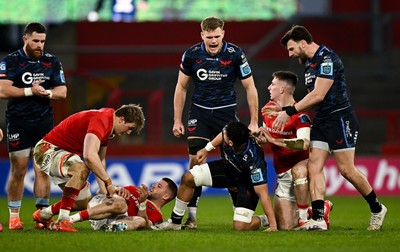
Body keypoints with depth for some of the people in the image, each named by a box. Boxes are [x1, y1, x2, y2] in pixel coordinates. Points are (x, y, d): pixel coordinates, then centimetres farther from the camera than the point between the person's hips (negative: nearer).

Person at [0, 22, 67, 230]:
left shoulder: (52, 62, 10)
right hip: (18, 123, -3)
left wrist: (46, 93, -14)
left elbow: (62, 91, 7)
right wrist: (30, 91, -17)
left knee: (43, 170, 0)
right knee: (18, 171, -2)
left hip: (44, 122, 3)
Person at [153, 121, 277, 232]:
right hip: (228, 167, 6)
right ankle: (175, 222, 9)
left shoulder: (254, 160, -42)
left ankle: (263, 220, 15)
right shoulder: (228, 132, -28)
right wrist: (207, 148, 7)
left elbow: (262, 192, -37)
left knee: (240, 226, -19)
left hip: (248, 181, -6)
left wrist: (273, 225, -36)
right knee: (188, 178, -7)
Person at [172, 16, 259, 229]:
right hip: (199, 112, 1)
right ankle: (191, 216, -5)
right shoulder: (192, 54, -6)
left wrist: (254, 122, -5)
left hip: (226, 112, -1)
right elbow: (181, 87, 6)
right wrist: (177, 120, 4)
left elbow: (250, 88, -2)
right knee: (195, 160, -9)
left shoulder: (235, 54, -11)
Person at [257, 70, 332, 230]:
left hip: (303, 164, -7)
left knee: (297, 171, -46)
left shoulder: (299, 115, -18)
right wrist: (261, 138, 0)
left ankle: (303, 217, -27)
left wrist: (273, 140, -31)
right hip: (282, 172, 7)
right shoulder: (268, 109, 7)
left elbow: (304, 144, -35)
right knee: (284, 226, -2)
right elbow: (266, 135, 25)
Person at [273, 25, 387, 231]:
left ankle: (377, 209, 14)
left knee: (346, 169, -5)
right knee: (314, 166, -5)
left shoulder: (327, 59, -16)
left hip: (340, 119, -9)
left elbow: (318, 95, -21)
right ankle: (318, 219, -11)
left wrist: (289, 112, -17)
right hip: (321, 121, 9)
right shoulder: (310, 62, 14)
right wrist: (293, 113, 13)